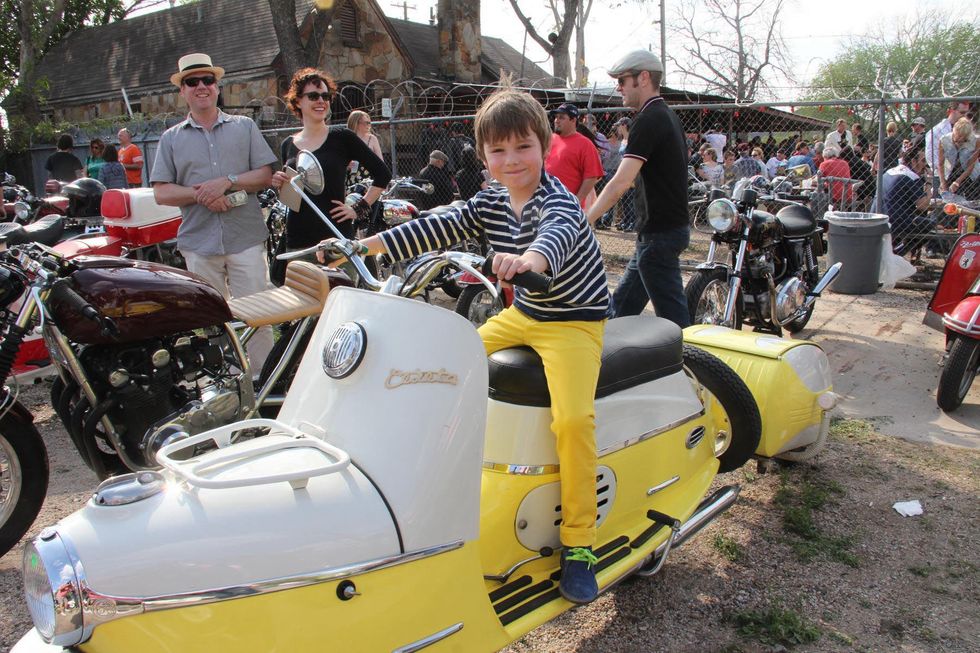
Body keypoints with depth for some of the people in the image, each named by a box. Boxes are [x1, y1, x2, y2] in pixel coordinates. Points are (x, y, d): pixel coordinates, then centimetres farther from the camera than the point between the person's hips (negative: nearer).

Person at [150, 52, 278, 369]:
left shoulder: (244, 127, 11)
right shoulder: (171, 138, 11)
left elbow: (266, 174, 3)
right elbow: (161, 193, 4)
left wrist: (228, 182, -12)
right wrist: (201, 195, -12)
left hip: (246, 239, -1)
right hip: (199, 244, 2)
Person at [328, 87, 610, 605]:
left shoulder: (556, 199, -20)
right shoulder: (490, 204, 2)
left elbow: (561, 232, -42)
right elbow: (438, 229, 2)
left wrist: (529, 260, -65)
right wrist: (369, 244, -5)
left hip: (574, 320, -7)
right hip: (520, 315, 8)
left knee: (573, 418, -26)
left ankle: (578, 543, -9)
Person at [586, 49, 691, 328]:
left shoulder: (649, 119, -16)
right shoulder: (669, 116, 15)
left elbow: (621, 182, -25)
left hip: (659, 233, -10)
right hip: (672, 225, 10)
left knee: (672, 316, -3)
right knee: (623, 303, 18)